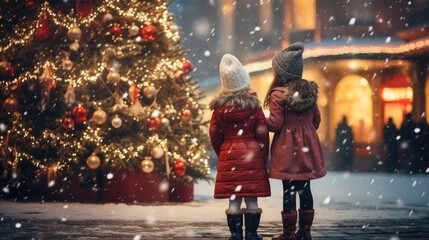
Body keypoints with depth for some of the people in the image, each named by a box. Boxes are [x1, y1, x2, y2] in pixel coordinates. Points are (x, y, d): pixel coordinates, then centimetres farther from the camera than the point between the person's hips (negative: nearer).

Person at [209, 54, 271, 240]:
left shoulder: (219, 106, 0)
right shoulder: (253, 104, -4)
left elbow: (214, 134, 4)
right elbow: (262, 133, -2)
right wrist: (263, 157, 9)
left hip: (228, 155, 1)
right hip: (252, 155, -1)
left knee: (233, 199, 4)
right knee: (252, 199, 3)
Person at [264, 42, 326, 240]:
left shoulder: (278, 95, -13)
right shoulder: (310, 91, 6)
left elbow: (275, 124, -14)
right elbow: (316, 120, 13)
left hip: (287, 149, -6)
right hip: (307, 147, 6)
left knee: (289, 189, -1)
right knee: (304, 188, 11)